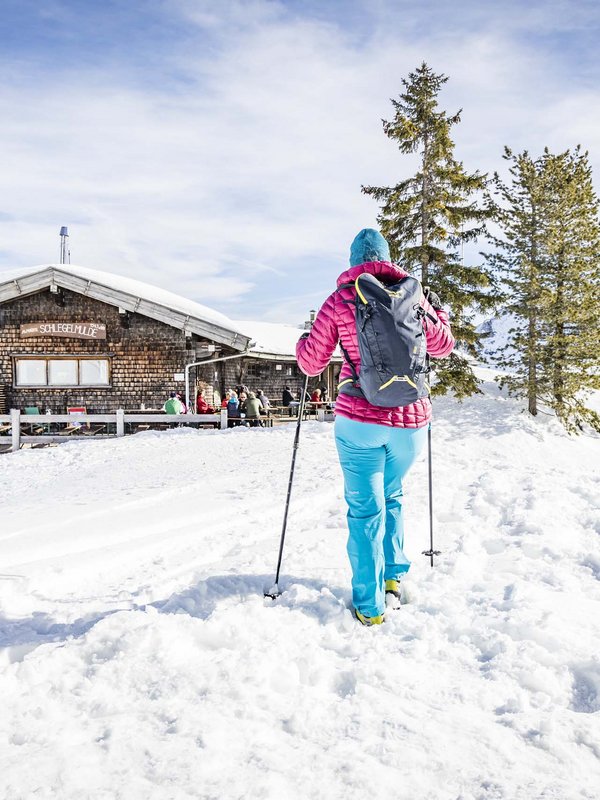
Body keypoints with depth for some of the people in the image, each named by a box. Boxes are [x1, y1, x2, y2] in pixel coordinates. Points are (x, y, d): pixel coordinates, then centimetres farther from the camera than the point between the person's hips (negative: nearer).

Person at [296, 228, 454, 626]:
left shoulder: (340, 299, -2)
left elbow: (312, 363, 1)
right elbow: (443, 346, 16)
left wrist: (302, 342, 23)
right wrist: (439, 313, 34)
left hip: (360, 420, -2)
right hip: (411, 419, 3)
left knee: (365, 508, 8)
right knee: (392, 496, 26)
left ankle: (370, 605, 12)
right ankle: (394, 578, 27)